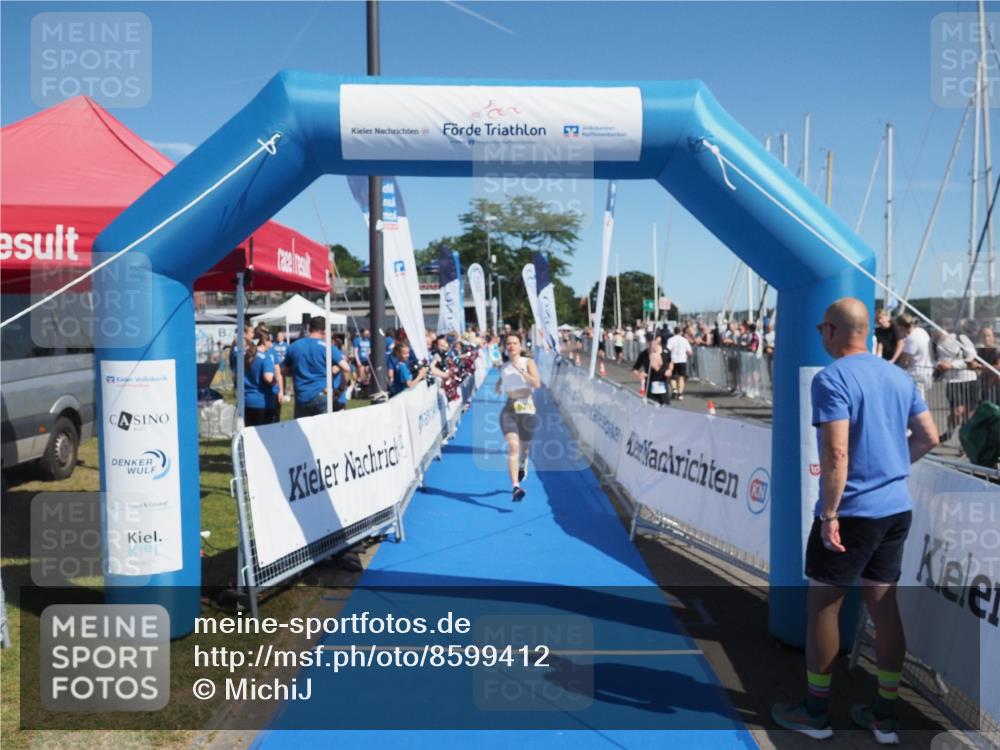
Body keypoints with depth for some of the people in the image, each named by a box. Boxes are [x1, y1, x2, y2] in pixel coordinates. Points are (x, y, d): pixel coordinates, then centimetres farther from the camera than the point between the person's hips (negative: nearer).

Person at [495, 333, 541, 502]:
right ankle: (515, 486, -24)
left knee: (524, 447, 13)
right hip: (509, 410, 1)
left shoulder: (528, 362, 0)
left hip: (526, 409, -1)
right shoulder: (503, 368, 10)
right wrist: (498, 386, 15)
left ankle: (522, 466, 50)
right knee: (513, 446, -18)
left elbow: (537, 384, -18)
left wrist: (519, 369, -20)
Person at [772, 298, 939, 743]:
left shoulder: (832, 379, -16)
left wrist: (828, 515, -18)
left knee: (822, 605, 7)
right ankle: (886, 716, 23)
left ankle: (816, 712, 18)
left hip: (853, 511, -7)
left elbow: (836, 453, -23)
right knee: (884, 605, 14)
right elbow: (929, 437, 12)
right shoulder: (900, 377, 8)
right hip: (897, 508, 7)